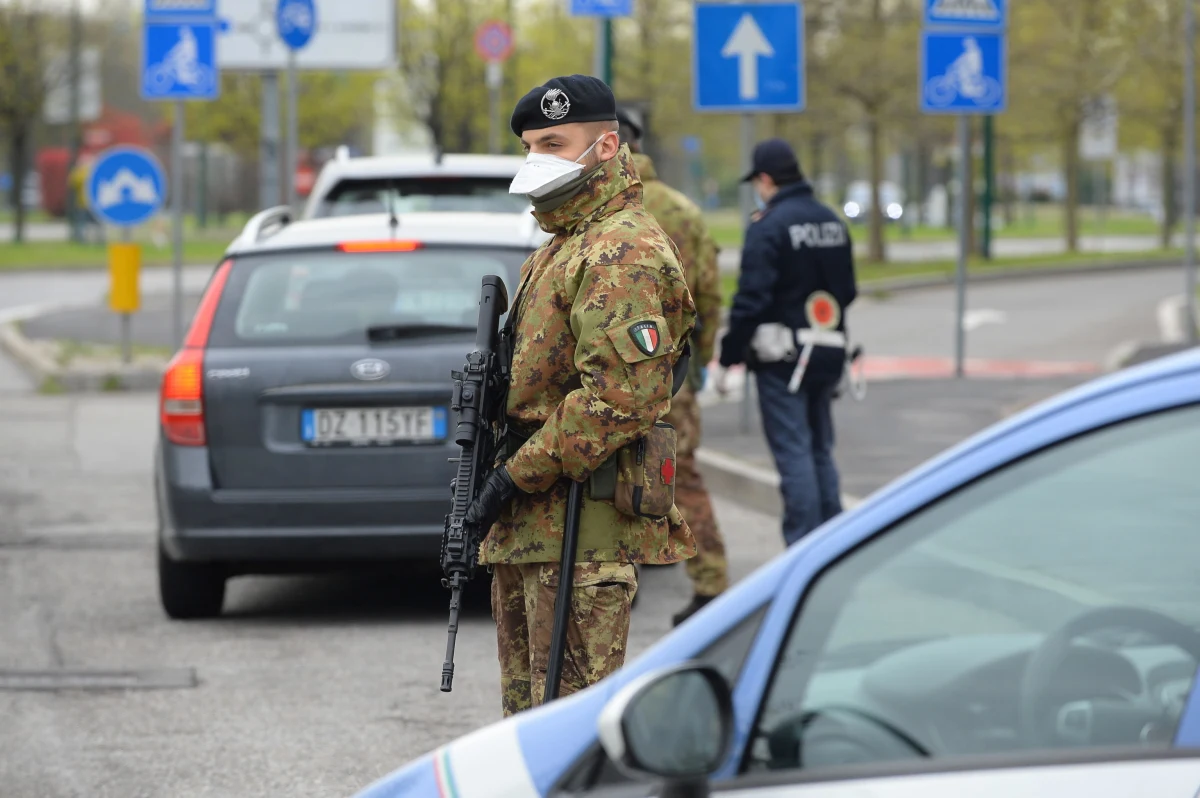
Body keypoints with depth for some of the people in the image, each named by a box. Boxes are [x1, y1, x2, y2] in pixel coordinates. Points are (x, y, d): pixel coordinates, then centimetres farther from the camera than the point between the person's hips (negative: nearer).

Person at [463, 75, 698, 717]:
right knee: (527, 707, 15)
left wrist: (519, 474, -19)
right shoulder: (561, 247, 21)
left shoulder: (623, 253, -14)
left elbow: (622, 394, -23)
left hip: (582, 525, -11)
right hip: (526, 527, 11)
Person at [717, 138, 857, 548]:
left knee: (793, 452, -6)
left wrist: (728, 357, -12)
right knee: (821, 449, 16)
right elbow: (848, 290, 18)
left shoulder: (769, 227, -13)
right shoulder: (833, 222, 11)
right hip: (829, 353, 7)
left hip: (782, 356, -7)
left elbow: (751, 299, -18)